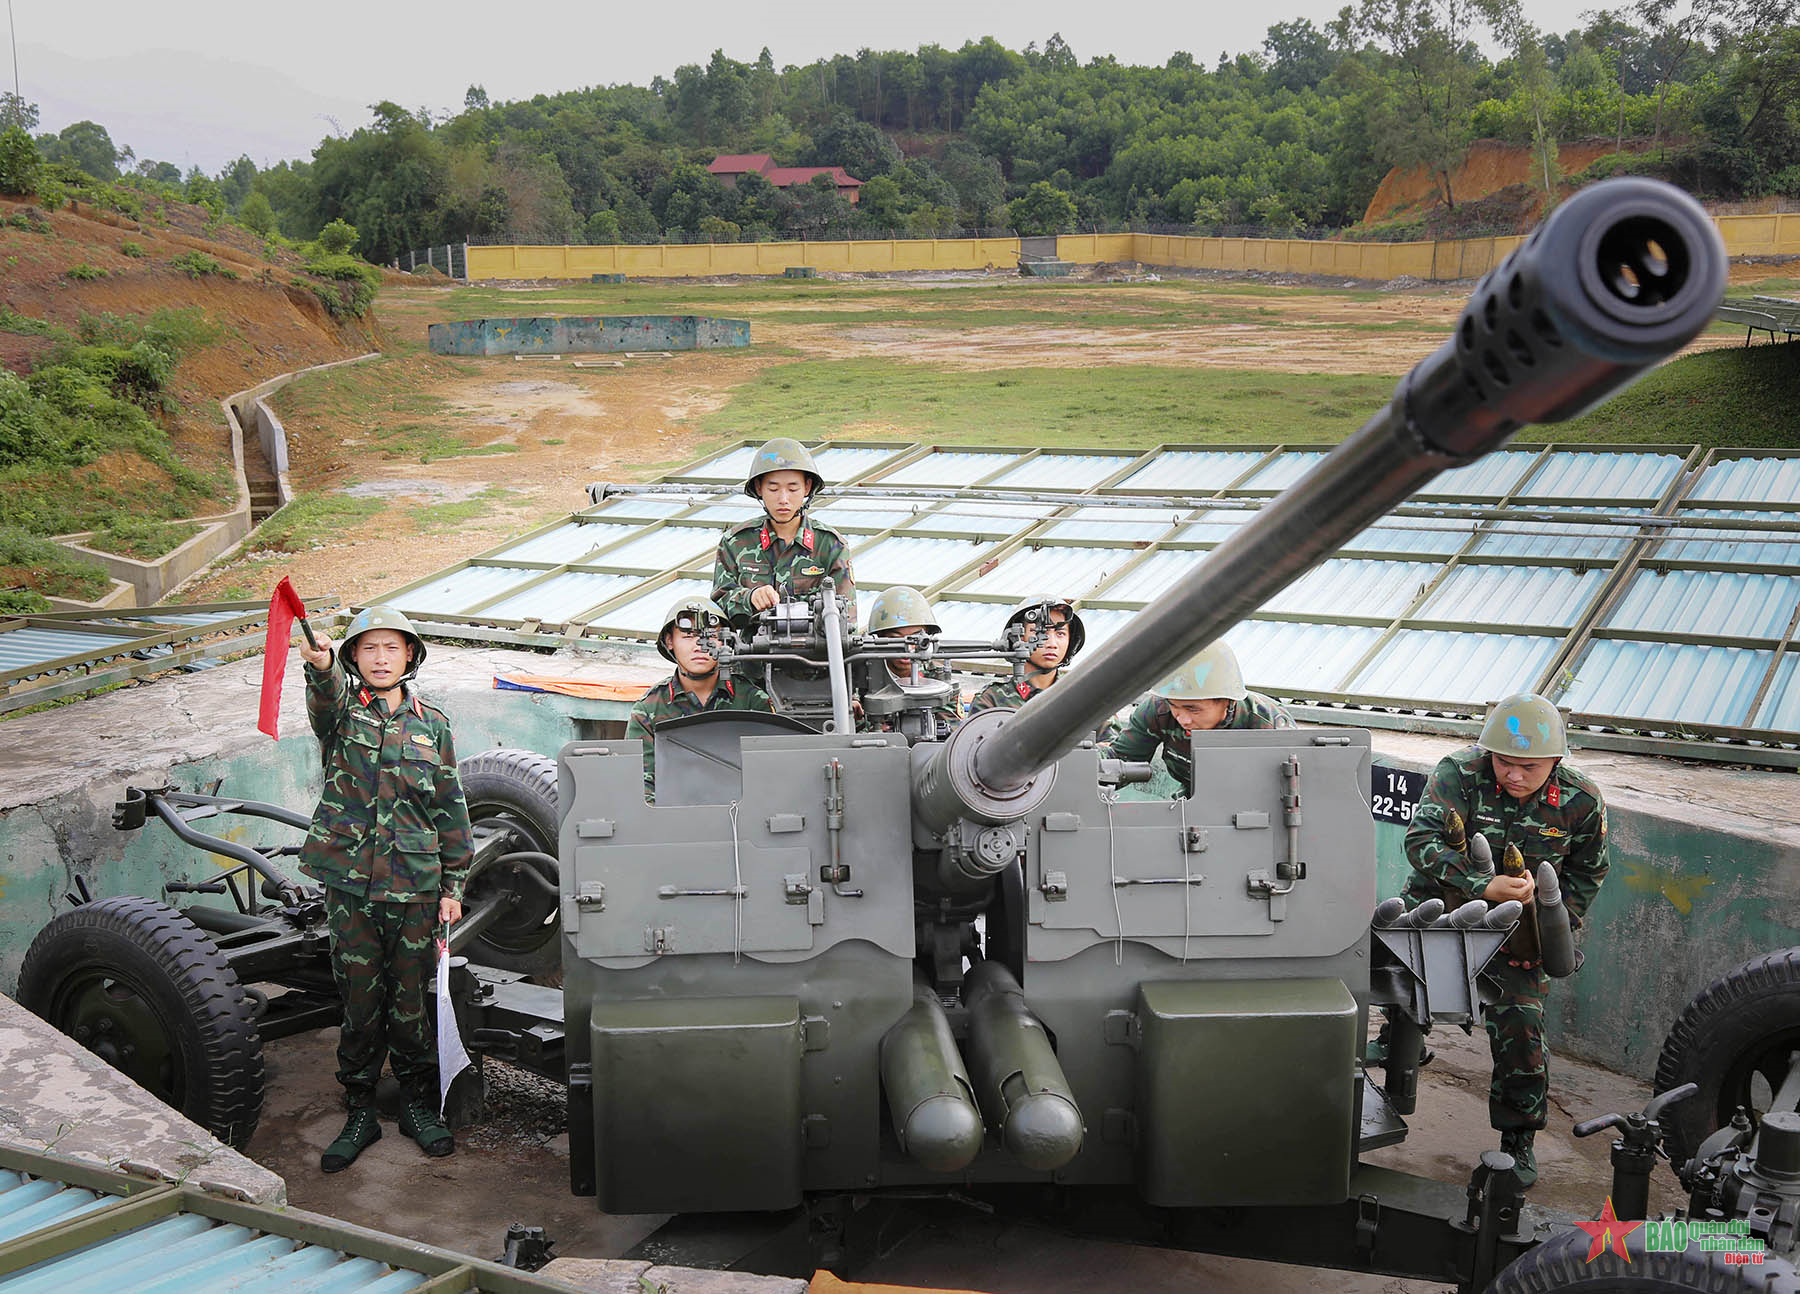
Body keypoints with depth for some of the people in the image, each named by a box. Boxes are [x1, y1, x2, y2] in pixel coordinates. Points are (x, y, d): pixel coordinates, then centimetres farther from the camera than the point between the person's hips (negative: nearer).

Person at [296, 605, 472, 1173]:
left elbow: (450, 809, 10)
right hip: (349, 882, -1)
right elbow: (324, 702, -24)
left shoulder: (431, 724, 8)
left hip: (414, 886, 1)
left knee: (412, 1001, 8)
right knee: (359, 1001, 6)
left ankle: (419, 1104, 24)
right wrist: (320, 667, -47)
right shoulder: (340, 711, 3)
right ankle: (360, 1111, 20)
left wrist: (452, 886, 7)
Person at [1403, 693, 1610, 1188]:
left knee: (1520, 1029, -9)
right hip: (1440, 910, 0)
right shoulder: (1459, 773, -19)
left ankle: (1519, 1140, 12)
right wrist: (1484, 887, -41)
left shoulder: (1582, 802, -10)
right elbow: (1422, 839, -30)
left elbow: (1586, 872, 7)